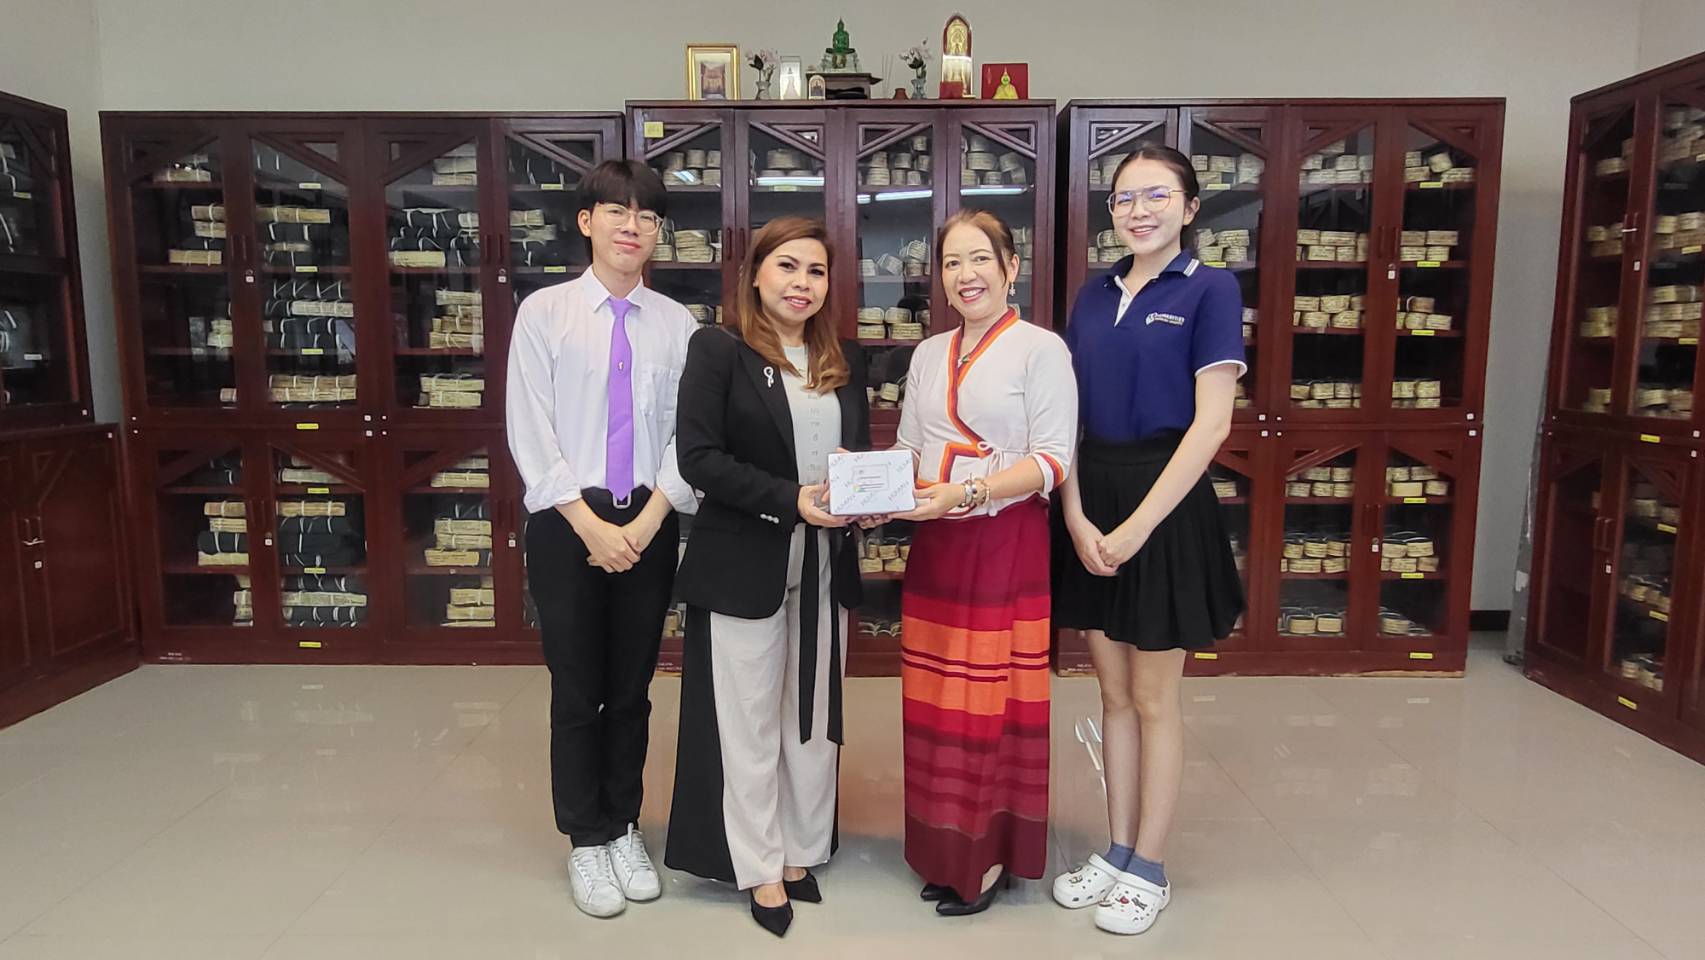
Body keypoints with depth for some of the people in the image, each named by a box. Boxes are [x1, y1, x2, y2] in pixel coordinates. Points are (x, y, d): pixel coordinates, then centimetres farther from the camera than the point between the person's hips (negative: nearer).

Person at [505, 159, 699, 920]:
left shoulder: (676, 323, 2)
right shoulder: (544, 312, -3)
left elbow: (687, 435, 0)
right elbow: (530, 435, -7)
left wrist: (646, 523, -10)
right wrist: (593, 527, -12)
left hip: (649, 524, 2)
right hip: (569, 522, -2)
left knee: (632, 688, 13)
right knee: (576, 689, 8)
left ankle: (624, 828, 32)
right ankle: (586, 840, 27)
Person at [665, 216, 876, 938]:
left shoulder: (846, 362, 9)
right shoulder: (718, 351, -7)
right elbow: (699, 457, -15)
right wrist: (791, 499, -22)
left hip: (826, 568, 5)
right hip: (743, 567, -5)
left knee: (815, 716, 14)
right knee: (749, 722, 7)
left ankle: (801, 851, 32)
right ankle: (759, 868, 23)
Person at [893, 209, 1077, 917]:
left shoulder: (1041, 348, -6)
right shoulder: (928, 354, 13)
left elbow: (1051, 460, -13)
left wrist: (967, 492, -24)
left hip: (1006, 546, -5)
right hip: (934, 546, 6)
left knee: (994, 702, 2)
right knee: (937, 704, 10)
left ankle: (991, 856, 19)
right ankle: (944, 851, 25)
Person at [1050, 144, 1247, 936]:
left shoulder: (1210, 289, -6)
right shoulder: (1094, 295, 9)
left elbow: (1211, 424, -13)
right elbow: (1067, 419, 5)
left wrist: (1137, 525, -16)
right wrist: (1077, 518, -8)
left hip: (1164, 505, -5)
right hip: (1090, 504, 5)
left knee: (1154, 698, 7)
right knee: (1114, 693, 14)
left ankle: (1149, 870, 23)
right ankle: (1117, 851, 29)